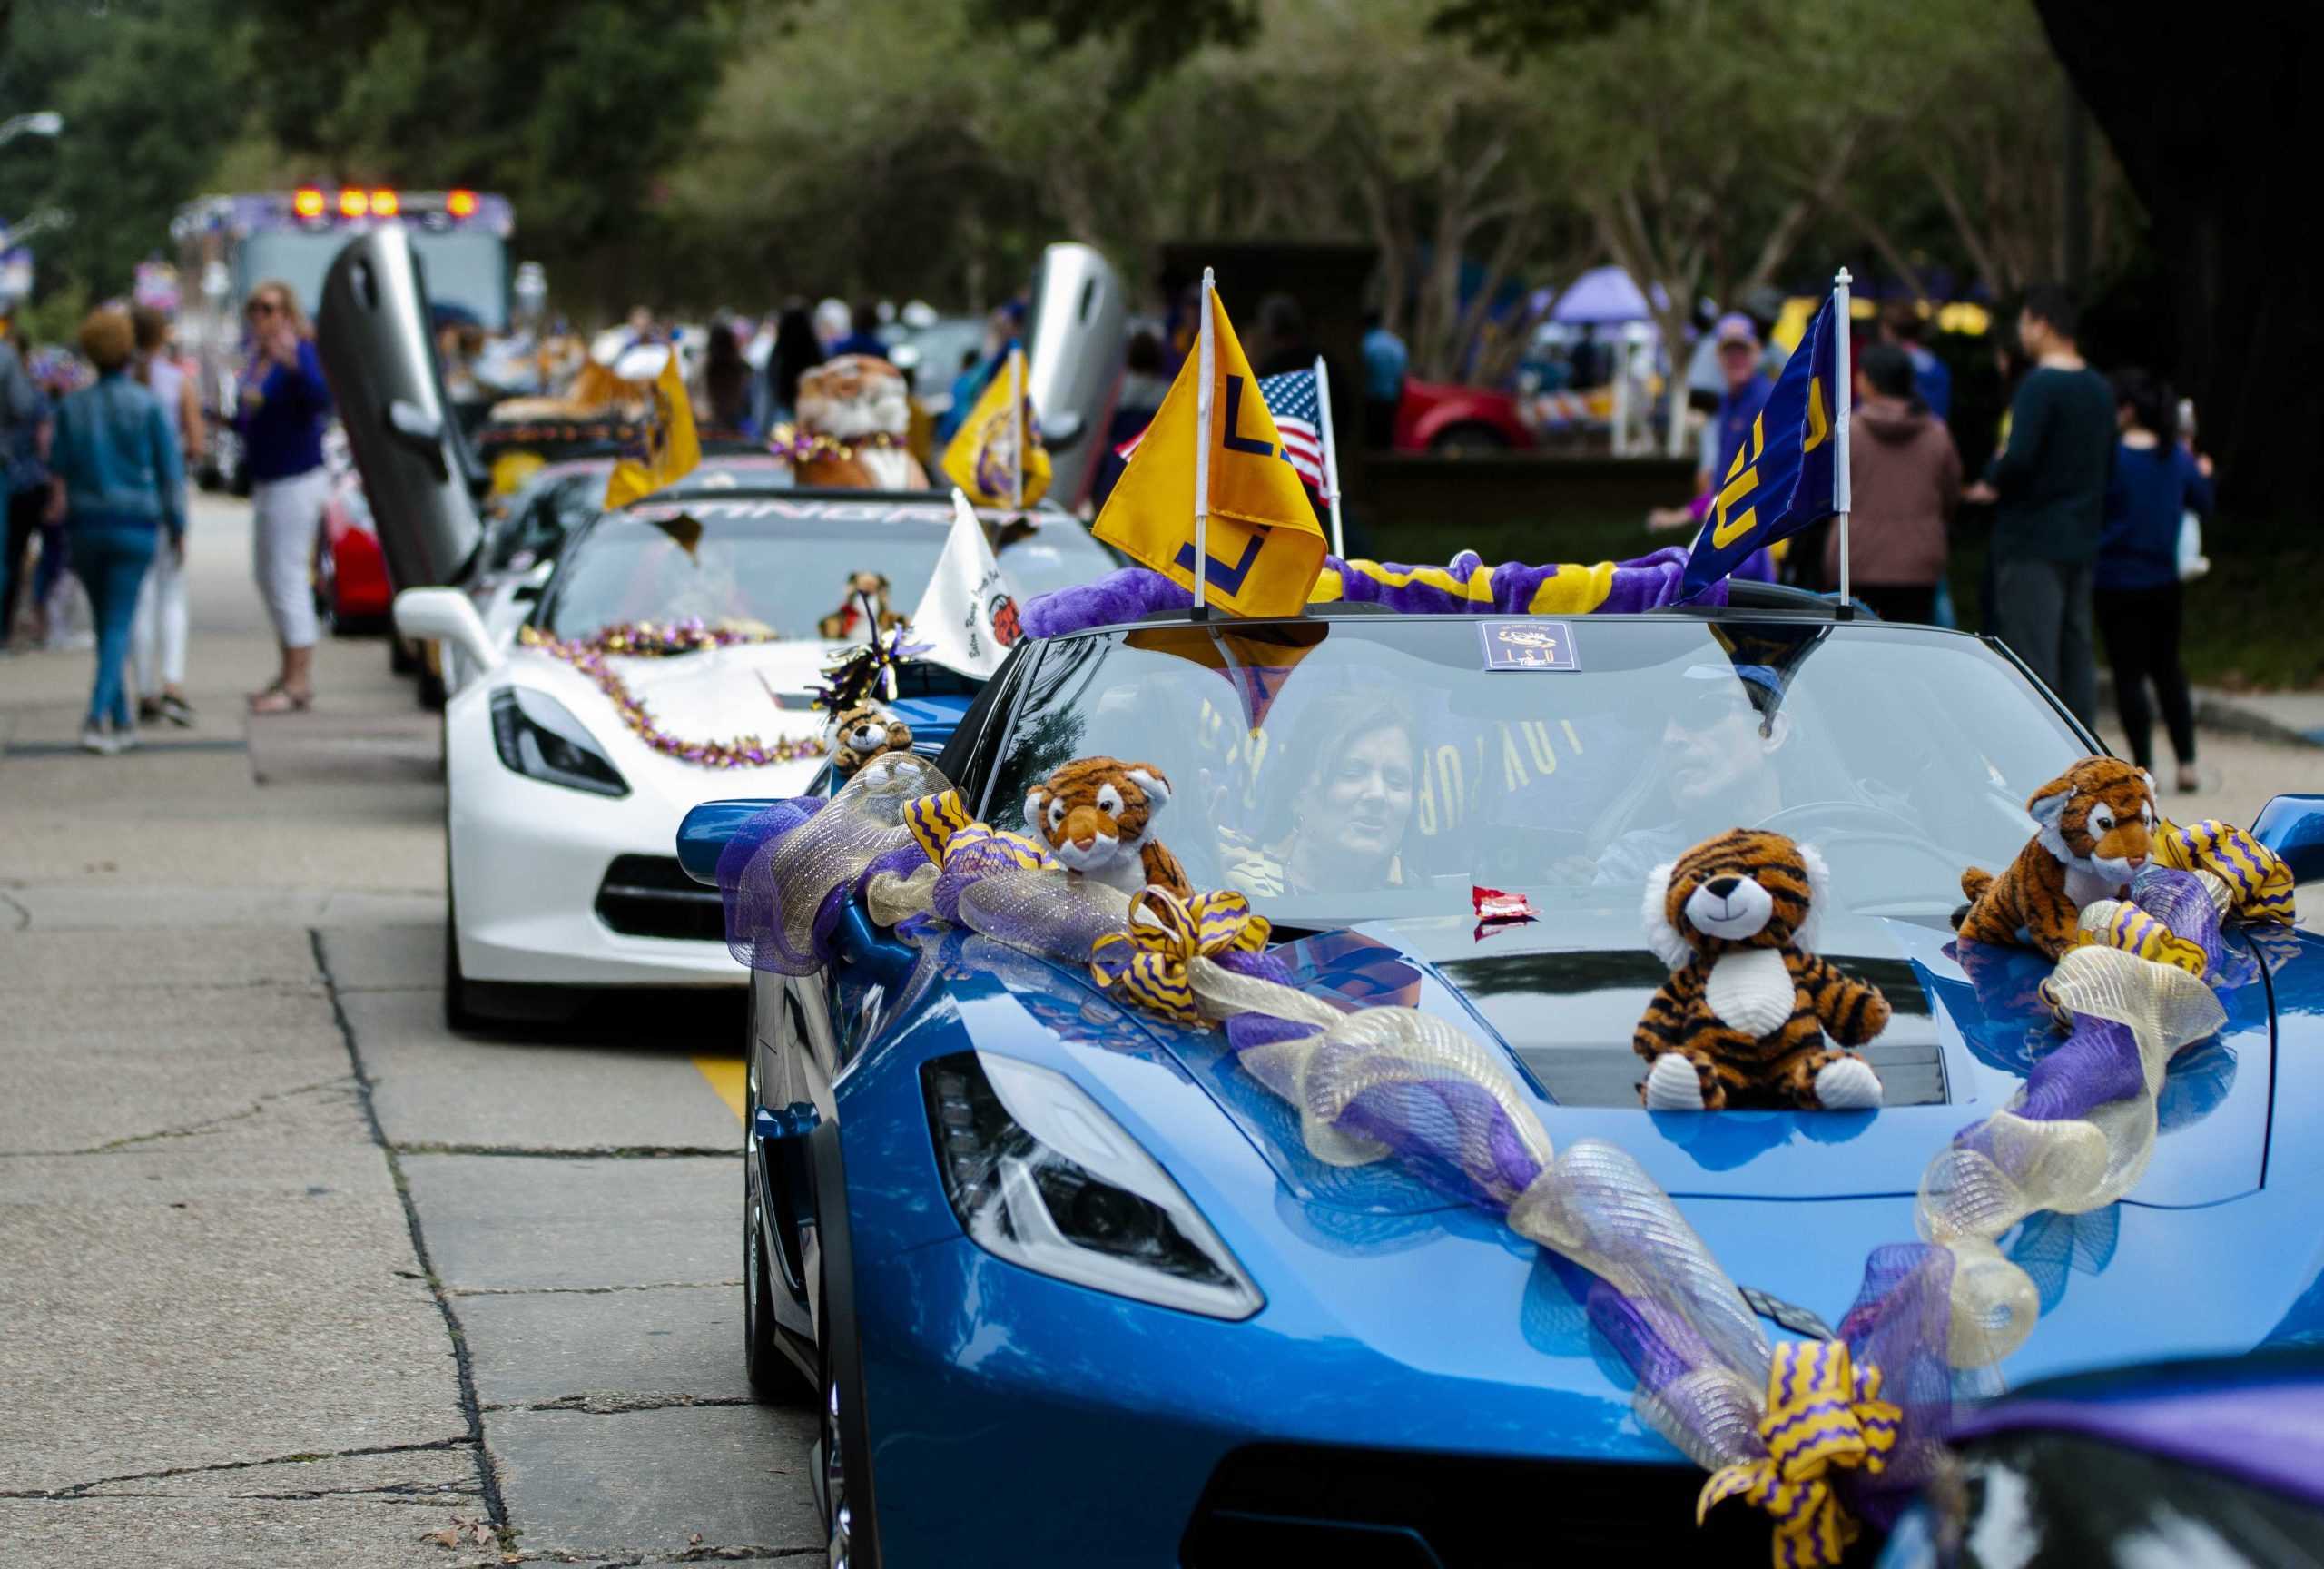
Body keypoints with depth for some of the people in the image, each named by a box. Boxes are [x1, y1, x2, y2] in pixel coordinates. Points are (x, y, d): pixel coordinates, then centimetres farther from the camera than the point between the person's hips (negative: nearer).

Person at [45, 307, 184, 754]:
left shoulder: (71, 408, 4)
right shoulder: (149, 406, -5)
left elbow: (58, 473, 5)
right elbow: (171, 472, -4)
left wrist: (64, 518, 12)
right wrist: (177, 527, 5)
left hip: (85, 528, 3)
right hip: (135, 525, -3)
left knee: (107, 624, 14)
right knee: (118, 625, -4)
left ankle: (122, 721, 17)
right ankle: (97, 718, -19)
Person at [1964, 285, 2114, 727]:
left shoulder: (2040, 385, -15)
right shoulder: (2100, 389, 12)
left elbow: (2020, 457, -24)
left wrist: (1992, 483, -6)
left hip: (2031, 541, -8)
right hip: (2081, 540, 8)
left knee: (2032, 654, -6)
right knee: (2076, 653, 11)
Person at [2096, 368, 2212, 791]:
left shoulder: (2111, 459, -17)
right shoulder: (2179, 458, 0)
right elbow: (2203, 505, 13)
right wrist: (2204, 474, 31)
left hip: (2117, 582, -5)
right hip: (2164, 579, 5)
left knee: (2128, 674, 2)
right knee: (2168, 669, 16)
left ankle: (2144, 768, 1)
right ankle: (2187, 764, 14)